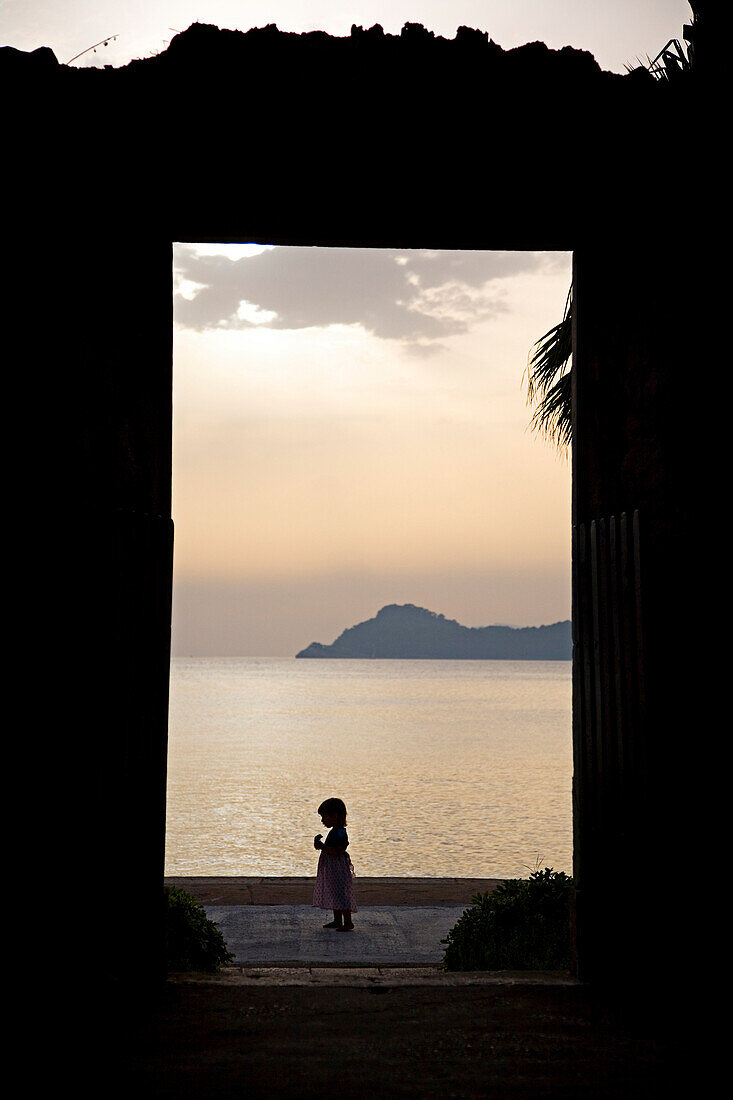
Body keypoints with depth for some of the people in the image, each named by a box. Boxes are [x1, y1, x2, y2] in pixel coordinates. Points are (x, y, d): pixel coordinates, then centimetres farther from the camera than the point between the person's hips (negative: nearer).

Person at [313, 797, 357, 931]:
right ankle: (337, 920, 24)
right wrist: (321, 845, 6)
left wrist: (322, 846, -23)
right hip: (331, 869, 11)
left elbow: (337, 852, -26)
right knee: (334, 895, 16)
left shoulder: (339, 833, -19)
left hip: (338, 868, -11)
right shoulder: (335, 831, 13)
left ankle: (348, 922, -3)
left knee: (341, 894, -8)